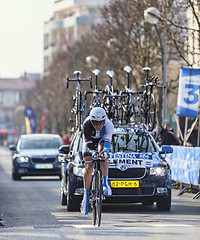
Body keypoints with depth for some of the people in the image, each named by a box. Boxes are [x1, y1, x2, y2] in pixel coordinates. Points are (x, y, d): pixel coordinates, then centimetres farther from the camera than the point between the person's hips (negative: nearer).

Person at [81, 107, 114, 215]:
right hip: (90, 141, 0)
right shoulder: (87, 124, -36)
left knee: (103, 154, -34)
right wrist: (92, 153, -58)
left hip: (102, 140, 0)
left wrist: (105, 151, -67)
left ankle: (105, 183, -33)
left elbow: (107, 141, -46)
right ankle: (86, 196, -5)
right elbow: (88, 143, -38)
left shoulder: (109, 125, -35)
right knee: (88, 167, -13)